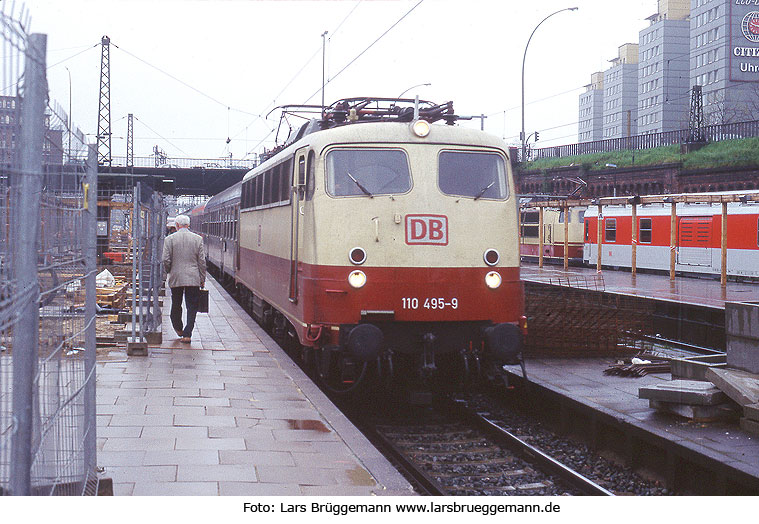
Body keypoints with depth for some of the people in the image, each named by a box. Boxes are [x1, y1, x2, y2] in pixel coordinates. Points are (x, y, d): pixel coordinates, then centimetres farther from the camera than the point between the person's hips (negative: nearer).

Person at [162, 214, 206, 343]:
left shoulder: (169, 239, -3)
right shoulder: (198, 239, 1)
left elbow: (166, 260, -5)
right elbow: (202, 261, 1)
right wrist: (202, 279, 8)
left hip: (176, 278, 0)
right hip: (193, 279, 0)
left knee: (176, 305, 17)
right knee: (191, 307, 3)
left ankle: (178, 329, 33)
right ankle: (187, 334, -4)